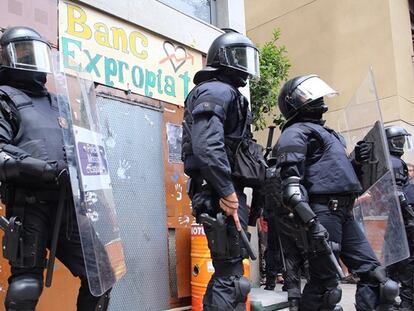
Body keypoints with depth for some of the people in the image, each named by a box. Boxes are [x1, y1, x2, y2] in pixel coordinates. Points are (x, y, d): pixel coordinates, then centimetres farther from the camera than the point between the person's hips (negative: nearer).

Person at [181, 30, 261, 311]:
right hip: (219, 193, -11)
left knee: (225, 270, 17)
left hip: (226, 191, 11)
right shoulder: (217, 90, -8)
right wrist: (227, 193, -23)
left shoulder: (228, 93, 24)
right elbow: (206, 146, -25)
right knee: (230, 276, -7)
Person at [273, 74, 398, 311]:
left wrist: (356, 161, 12)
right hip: (322, 210, -9)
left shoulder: (324, 132, 26)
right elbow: (291, 183, -17)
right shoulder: (295, 133, -4)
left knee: (374, 274, 8)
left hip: (344, 212, 9)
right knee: (325, 283, -5)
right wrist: (311, 221, -28)